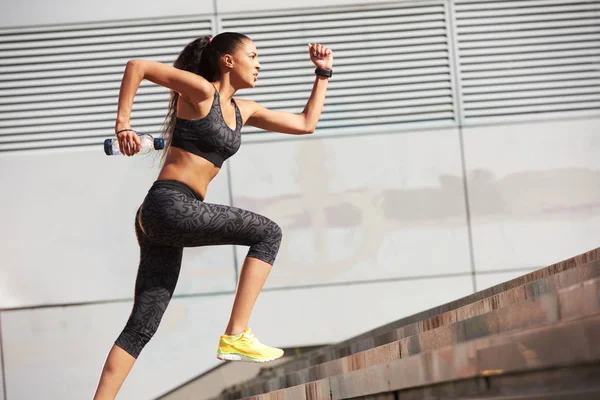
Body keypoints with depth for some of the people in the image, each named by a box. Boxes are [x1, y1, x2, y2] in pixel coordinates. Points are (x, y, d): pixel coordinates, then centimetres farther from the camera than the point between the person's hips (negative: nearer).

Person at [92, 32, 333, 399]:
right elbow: (137, 66, -7)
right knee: (269, 233, -7)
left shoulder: (243, 110, 21)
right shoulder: (200, 90, -3)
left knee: (142, 326, 4)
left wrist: (323, 72, 27)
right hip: (170, 206, -9)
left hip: (158, 220, 9)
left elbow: (306, 123, 27)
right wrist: (123, 124, -13)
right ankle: (236, 337, -11)